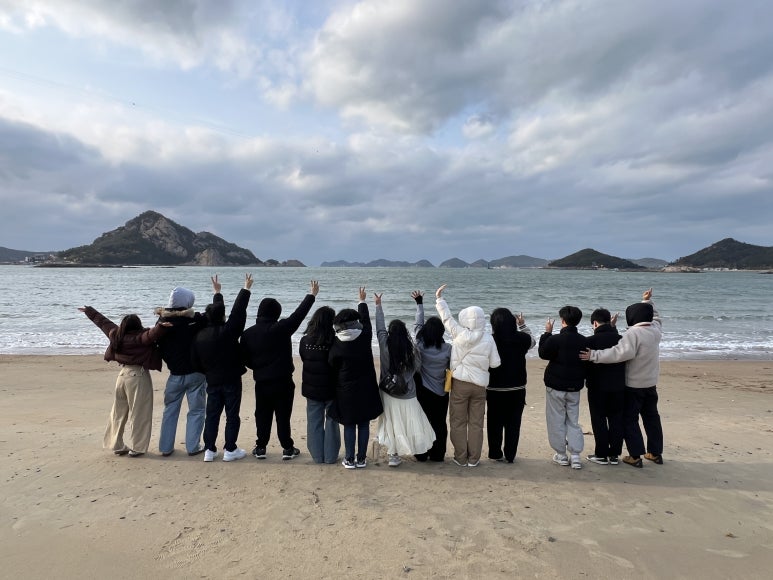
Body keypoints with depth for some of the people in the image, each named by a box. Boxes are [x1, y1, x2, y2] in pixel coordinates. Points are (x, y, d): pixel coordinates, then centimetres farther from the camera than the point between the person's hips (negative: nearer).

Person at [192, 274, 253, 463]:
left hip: (212, 381, 5)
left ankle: (209, 450, 17)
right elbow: (238, 311, -11)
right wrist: (246, 289, 1)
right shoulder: (227, 331, -17)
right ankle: (230, 450, 10)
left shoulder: (200, 335, 0)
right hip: (231, 381, -5)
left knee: (212, 415, 12)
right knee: (232, 415, 5)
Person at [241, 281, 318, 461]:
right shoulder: (281, 328, -15)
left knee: (262, 416, 16)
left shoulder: (248, 333, -2)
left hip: (261, 383, 4)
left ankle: (260, 447, 24)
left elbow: (245, 359, 5)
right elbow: (299, 314, -7)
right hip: (283, 382, -3)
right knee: (283, 416, 6)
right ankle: (288, 448, 15)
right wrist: (312, 295, 4)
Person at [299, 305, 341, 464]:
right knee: (331, 421, 13)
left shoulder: (305, 341, -9)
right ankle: (330, 456, 20)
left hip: (311, 388, 2)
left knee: (314, 422, 15)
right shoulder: (335, 342, -19)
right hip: (331, 388, -2)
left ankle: (317, 455, 22)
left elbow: (303, 359, 4)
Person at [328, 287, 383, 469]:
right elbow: (366, 320, 11)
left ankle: (349, 460, 17)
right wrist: (362, 301, 26)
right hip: (366, 389, 2)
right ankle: (361, 459, 19)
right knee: (364, 425, 11)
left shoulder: (336, 344, -12)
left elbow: (333, 368, -4)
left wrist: (337, 386, 12)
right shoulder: (365, 337, -8)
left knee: (349, 425, 10)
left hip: (346, 391, -2)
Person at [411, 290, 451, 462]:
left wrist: (419, 302, 8)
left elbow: (418, 324, -1)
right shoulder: (448, 348, -15)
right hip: (441, 393, 0)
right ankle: (438, 454, 21)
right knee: (439, 423, 12)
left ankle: (421, 454, 20)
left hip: (423, 391, 0)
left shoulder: (420, 346, -13)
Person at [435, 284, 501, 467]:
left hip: (460, 383, -2)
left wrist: (439, 299, 11)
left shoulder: (459, 334, -12)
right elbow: (495, 363, -3)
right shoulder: (488, 339, -7)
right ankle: (474, 459, 19)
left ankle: (461, 458, 18)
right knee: (476, 423, 11)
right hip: (480, 384, 2)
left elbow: (447, 318, -1)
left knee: (458, 422, 10)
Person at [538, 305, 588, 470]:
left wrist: (547, 333, 1)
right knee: (573, 421, 13)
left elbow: (543, 353, -4)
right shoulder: (584, 341, -1)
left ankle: (561, 455, 14)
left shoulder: (555, 339, -18)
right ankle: (575, 456, 10)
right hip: (575, 387, 5)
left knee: (557, 421, 7)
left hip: (556, 386, -5)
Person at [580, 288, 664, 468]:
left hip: (633, 385, -7)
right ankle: (656, 453, 28)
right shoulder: (655, 329, 0)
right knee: (652, 417, 19)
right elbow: (655, 316, 25)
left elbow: (621, 353, -35)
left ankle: (635, 456, 5)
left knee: (629, 419, 3)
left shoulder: (633, 333, -23)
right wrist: (647, 301, 31)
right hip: (651, 383, 8)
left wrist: (595, 355, -36)